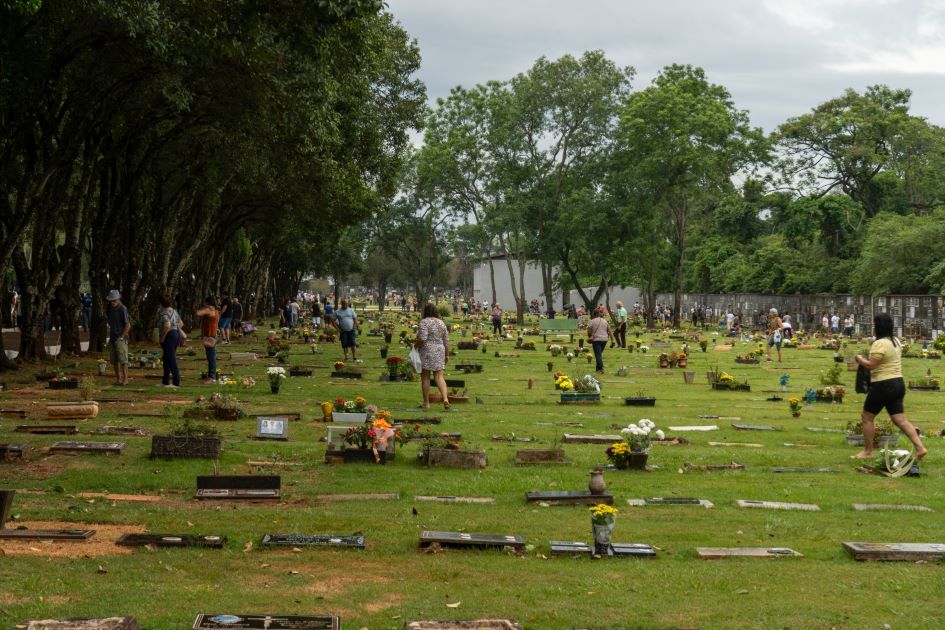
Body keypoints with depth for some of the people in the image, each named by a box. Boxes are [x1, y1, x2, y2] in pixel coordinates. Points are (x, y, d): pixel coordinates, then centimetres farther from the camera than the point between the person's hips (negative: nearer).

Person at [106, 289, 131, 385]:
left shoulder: (122, 309, -13)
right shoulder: (110, 308, 10)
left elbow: (128, 325, -15)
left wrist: (121, 337, -14)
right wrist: (110, 336, 15)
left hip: (121, 338, -8)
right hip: (113, 338, 8)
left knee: (122, 360, -10)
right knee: (115, 360, 8)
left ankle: (125, 379, -8)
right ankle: (118, 379, 12)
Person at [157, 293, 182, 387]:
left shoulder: (164, 313, -16)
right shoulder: (174, 311, 12)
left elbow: (167, 326, -29)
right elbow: (181, 324, 19)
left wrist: (162, 338, -19)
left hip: (169, 336, -9)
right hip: (176, 335, 9)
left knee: (172, 360, -4)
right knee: (166, 359, 17)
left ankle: (176, 382, -2)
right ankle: (165, 381, 22)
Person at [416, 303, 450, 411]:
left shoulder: (425, 322, -10)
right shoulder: (441, 323, 11)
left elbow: (422, 339, -20)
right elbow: (446, 341, 12)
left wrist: (415, 345, -4)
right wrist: (447, 355, 17)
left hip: (427, 352, -6)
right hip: (439, 352, 6)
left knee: (425, 378, 4)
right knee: (439, 376, 3)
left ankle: (426, 403, 9)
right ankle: (445, 398, -16)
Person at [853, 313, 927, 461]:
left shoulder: (880, 344, -17)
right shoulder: (896, 341, 13)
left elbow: (870, 365, -20)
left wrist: (860, 359, -1)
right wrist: (868, 359, 19)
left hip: (883, 385, -9)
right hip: (898, 383, 9)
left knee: (867, 417, 6)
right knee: (900, 420, 7)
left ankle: (867, 451, 12)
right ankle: (920, 447, -3)